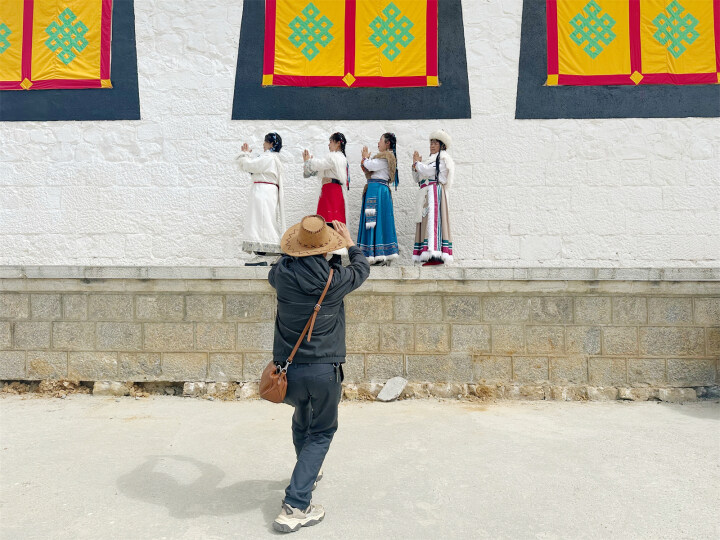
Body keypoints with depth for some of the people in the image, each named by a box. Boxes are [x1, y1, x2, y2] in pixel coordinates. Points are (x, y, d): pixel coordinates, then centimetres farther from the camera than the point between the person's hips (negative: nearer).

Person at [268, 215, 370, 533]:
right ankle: (295, 506, 6)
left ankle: (307, 474, 50)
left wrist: (296, 255, 29)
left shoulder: (282, 273, -9)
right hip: (324, 370, -3)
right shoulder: (336, 279, -13)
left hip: (288, 370, 3)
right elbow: (362, 268, 9)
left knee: (302, 423, 27)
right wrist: (349, 244, 26)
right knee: (321, 432, 13)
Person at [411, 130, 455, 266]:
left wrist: (416, 163, 4)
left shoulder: (442, 158, 2)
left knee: (432, 219, -20)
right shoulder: (431, 160, 29)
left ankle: (435, 255, -30)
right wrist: (416, 165, 10)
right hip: (426, 192, 9)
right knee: (426, 220, 0)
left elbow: (428, 171, -12)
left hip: (434, 190, -9)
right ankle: (432, 256, -5)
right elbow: (417, 178, 25)